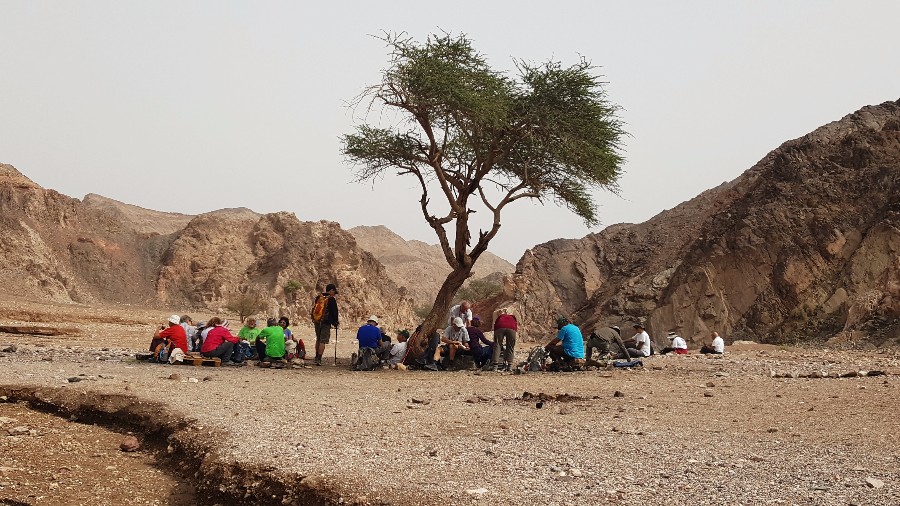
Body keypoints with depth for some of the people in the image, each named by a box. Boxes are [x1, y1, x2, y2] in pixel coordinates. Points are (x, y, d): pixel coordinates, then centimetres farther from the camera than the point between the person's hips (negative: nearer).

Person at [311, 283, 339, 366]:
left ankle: (317, 357, 26)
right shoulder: (331, 300, -10)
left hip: (317, 322, 6)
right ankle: (319, 359, -9)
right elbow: (334, 312, -7)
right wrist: (335, 323, 4)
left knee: (318, 340, 20)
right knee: (323, 341, -4)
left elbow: (313, 309, 16)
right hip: (326, 323, -6)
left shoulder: (318, 297, 9)